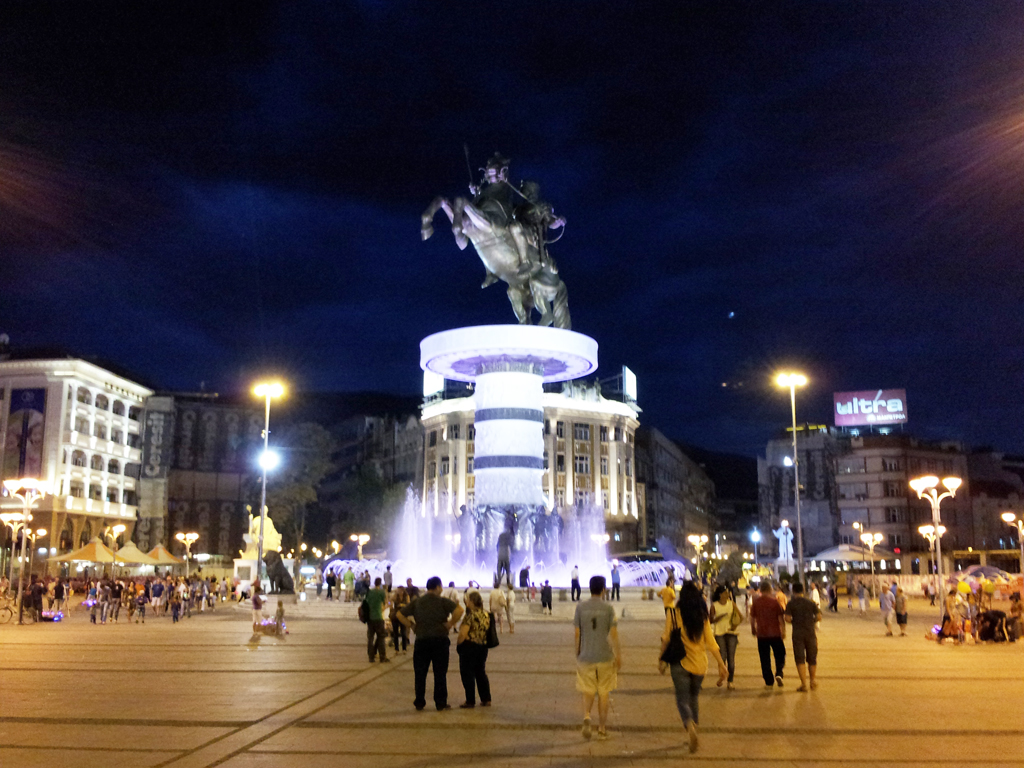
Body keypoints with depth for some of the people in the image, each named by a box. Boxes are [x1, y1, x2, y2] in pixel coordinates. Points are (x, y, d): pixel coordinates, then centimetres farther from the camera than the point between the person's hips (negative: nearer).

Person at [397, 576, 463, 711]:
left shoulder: (417, 602, 8)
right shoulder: (442, 601, -4)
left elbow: (400, 615, 6)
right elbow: (459, 610, -20)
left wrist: (411, 625, 6)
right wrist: (451, 623, -9)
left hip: (421, 640, 3)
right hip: (440, 640, -2)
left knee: (420, 674, 10)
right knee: (440, 674, 5)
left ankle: (419, 703, 12)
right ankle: (441, 703, 7)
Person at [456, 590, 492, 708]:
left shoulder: (471, 615, -17)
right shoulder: (486, 615, 6)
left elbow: (463, 633, -20)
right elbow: (487, 631, 11)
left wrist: (458, 644, -7)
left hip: (469, 646, -7)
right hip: (483, 647, 7)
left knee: (467, 674, 3)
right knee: (481, 672, 17)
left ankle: (470, 701, 5)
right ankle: (486, 699, 20)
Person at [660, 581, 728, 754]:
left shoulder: (673, 614, -9)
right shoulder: (703, 616, -3)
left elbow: (667, 639, -7)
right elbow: (711, 643, -4)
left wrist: (662, 660, 4)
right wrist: (721, 664, 0)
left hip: (680, 663, -3)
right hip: (699, 663, 3)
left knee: (682, 699, 3)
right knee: (694, 696, 22)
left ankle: (690, 725, -23)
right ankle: (694, 725, 24)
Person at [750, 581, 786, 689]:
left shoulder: (756, 602, -1)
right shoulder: (775, 601, -7)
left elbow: (752, 618, 5)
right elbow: (781, 617, -6)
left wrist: (753, 629, 21)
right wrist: (783, 631, 5)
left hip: (761, 634, 1)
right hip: (775, 633, -1)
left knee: (765, 659, 7)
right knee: (780, 655, 15)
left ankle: (769, 682, 8)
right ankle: (779, 674, -6)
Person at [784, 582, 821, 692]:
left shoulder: (791, 604, -2)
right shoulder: (811, 603, 4)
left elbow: (787, 618, -9)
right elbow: (819, 617, 0)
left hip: (797, 633, -2)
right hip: (810, 632, 2)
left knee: (800, 659, 1)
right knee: (812, 658, 16)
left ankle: (803, 684, -4)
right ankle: (813, 681, 28)